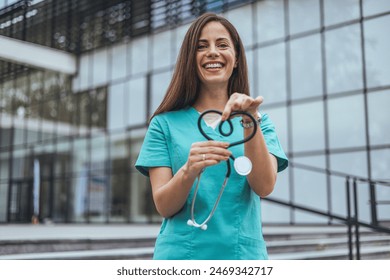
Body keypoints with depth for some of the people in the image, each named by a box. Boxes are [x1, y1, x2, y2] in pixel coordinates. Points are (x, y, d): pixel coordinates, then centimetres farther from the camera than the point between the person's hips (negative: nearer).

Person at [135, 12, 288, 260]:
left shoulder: (258, 120, 6)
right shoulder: (166, 123, 3)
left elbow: (264, 187, -9)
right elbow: (164, 206, -3)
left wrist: (249, 122, -21)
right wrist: (189, 170, -21)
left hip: (244, 254, 1)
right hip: (181, 254, 0)